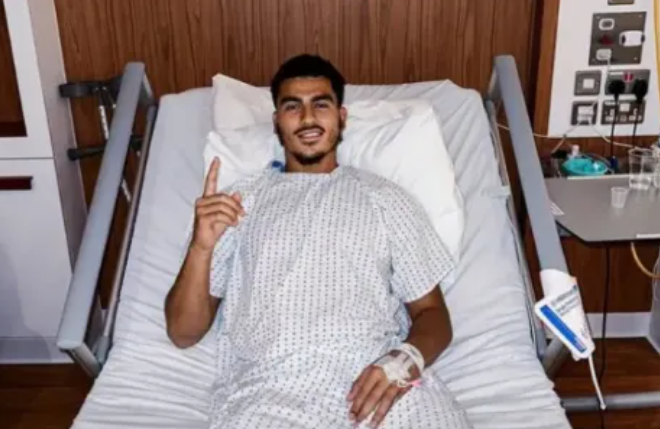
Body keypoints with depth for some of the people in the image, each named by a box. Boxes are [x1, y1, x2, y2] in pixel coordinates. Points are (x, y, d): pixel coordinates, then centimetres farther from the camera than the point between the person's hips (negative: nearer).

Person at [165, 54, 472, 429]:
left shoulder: (384, 198, 17)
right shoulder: (241, 201, 17)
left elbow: (432, 312, 13)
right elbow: (184, 333, 13)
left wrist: (406, 357, -10)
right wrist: (202, 247, -5)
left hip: (375, 378, 1)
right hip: (270, 390, 0)